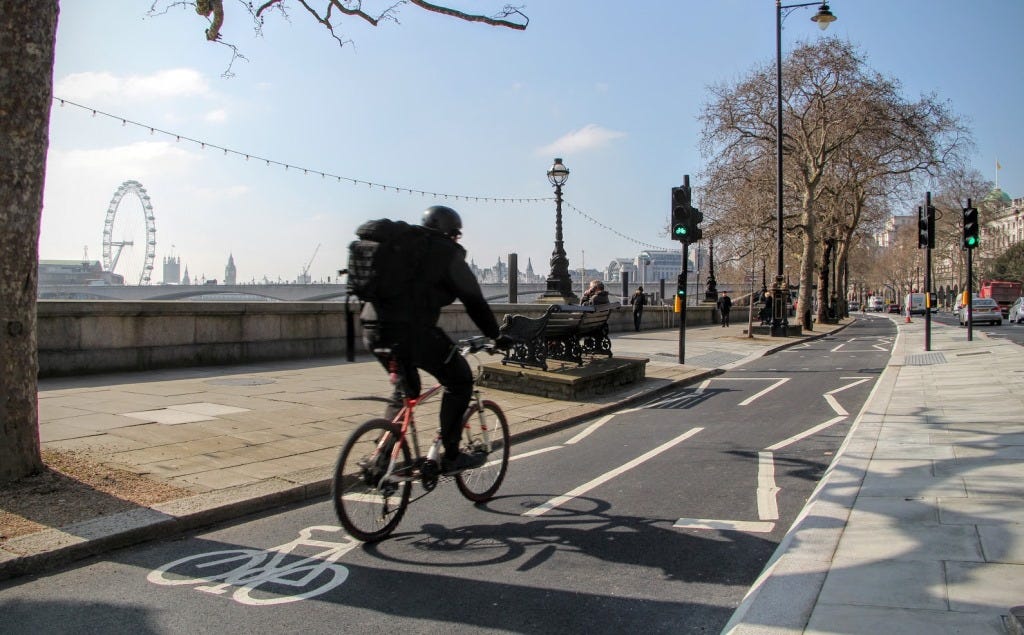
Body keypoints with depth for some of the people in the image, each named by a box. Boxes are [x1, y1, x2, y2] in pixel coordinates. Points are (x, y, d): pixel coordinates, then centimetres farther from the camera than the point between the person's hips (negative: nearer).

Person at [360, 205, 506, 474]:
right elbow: (474, 300, 4)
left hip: (374, 330, 8)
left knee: (405, 388, 27)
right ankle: (450, 457, 8)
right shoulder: (447, 251, 3)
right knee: (459, 380, 8)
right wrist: (495, 336, 14)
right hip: (412, 331, -8)